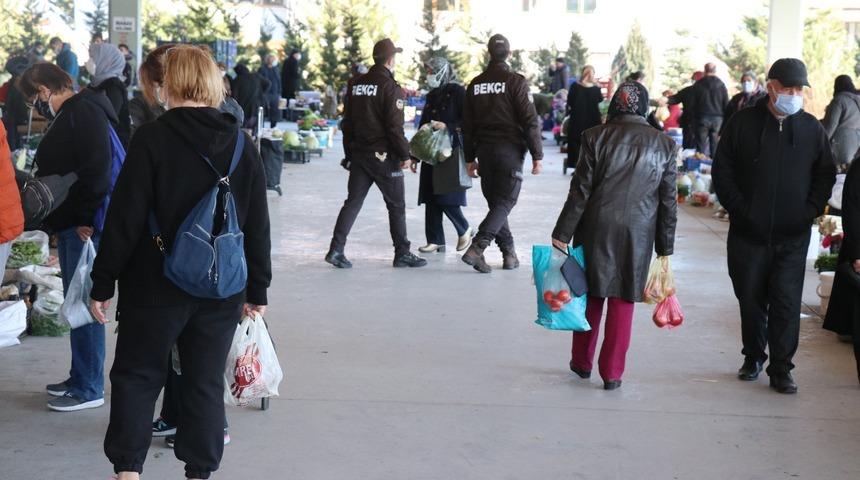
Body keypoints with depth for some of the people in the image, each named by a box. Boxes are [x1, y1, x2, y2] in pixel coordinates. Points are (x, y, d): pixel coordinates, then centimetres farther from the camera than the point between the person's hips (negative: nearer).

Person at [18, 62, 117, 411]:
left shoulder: (84, 112, -13)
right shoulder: (67, 116, 19)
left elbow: (96, 168, -22)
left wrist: (86, 218, -21)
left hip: (85, 225, -11)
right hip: (69, 223, 11)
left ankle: (89, 388, 1)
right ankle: (80, 378, 26)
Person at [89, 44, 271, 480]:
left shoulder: (152, 137, -10)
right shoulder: (242, 145, 3)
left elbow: (125, 217, -11)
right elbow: (258, 225, 6)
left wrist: (103, 282, -4)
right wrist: (257, 288, 13)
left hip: (156, 284, -3)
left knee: (136, 375, 11)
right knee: (206, 382, 11)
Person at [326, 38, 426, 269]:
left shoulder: (356, 84, 10)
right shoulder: (390, 87, -12)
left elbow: (347, 123, 15)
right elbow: (394, 126, -17)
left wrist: (350, 154, 21)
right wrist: (405, 154, -8)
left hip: (359, 153, 6)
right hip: (383, 155, -6)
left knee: (353, 201, 7)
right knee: (396, 205, 5)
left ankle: (336, 249, -2)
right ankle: (402, 254, 11)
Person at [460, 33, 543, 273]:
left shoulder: (475, 84, 9)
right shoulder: (516, 82, -7)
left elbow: (467, 125, 12)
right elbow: (530, 121, -11)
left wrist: (470, 158, 19)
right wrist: (537, 155, -5)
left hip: (485, 151, 5)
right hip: (510, 150, -5)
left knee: (495, 202, 14)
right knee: (505, 201, -4)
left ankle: (509, 253, 15)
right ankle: (477, 248, -20)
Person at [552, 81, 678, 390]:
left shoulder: (596, 137, -6)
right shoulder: (664, 145, -1)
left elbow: (580, 191, -7)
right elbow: (668, 202, 2)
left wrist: (562, 235, -2)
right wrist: (665, 248, 9)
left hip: (596, 230, 0)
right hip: (637, 236, 0)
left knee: (591, 295, 15)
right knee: (622, 301, 8)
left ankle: (582, 362, 27)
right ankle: (612, 373, 10)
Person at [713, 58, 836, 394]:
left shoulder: (811, 128, 4)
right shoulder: (744, 123, -1)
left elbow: (826, 174, 10)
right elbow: (722, 170, 2)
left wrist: (811, 210, -2)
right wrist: (738, 209, -6)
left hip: (793, 237, 0)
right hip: (748, 234, 0)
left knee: (787, 303, -3)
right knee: (751, 300, 11)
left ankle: (781, 370, 5)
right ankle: (753, 358, 29)